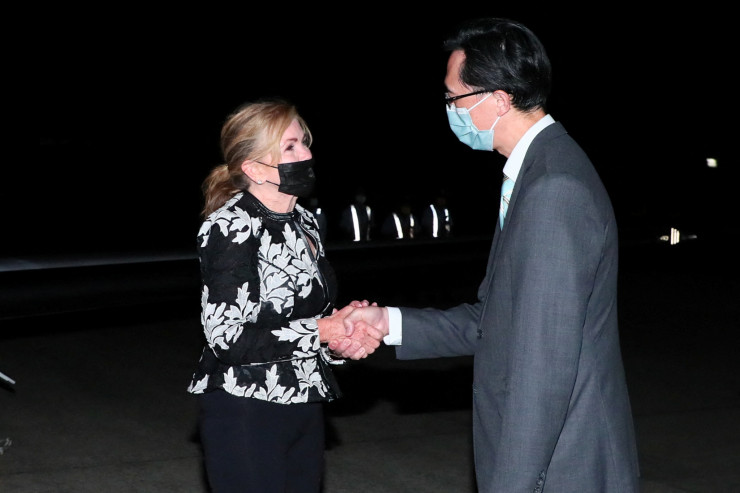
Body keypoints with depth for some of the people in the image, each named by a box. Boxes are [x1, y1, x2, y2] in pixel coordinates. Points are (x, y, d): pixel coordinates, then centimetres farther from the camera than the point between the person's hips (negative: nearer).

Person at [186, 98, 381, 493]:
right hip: (245, 415, -8)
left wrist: (346, 330, 0)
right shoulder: (231, 227, -15)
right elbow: (226, 338, -21)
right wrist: (321, 332, -19)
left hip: (303, 411, 8)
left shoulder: (303, 222, 11)